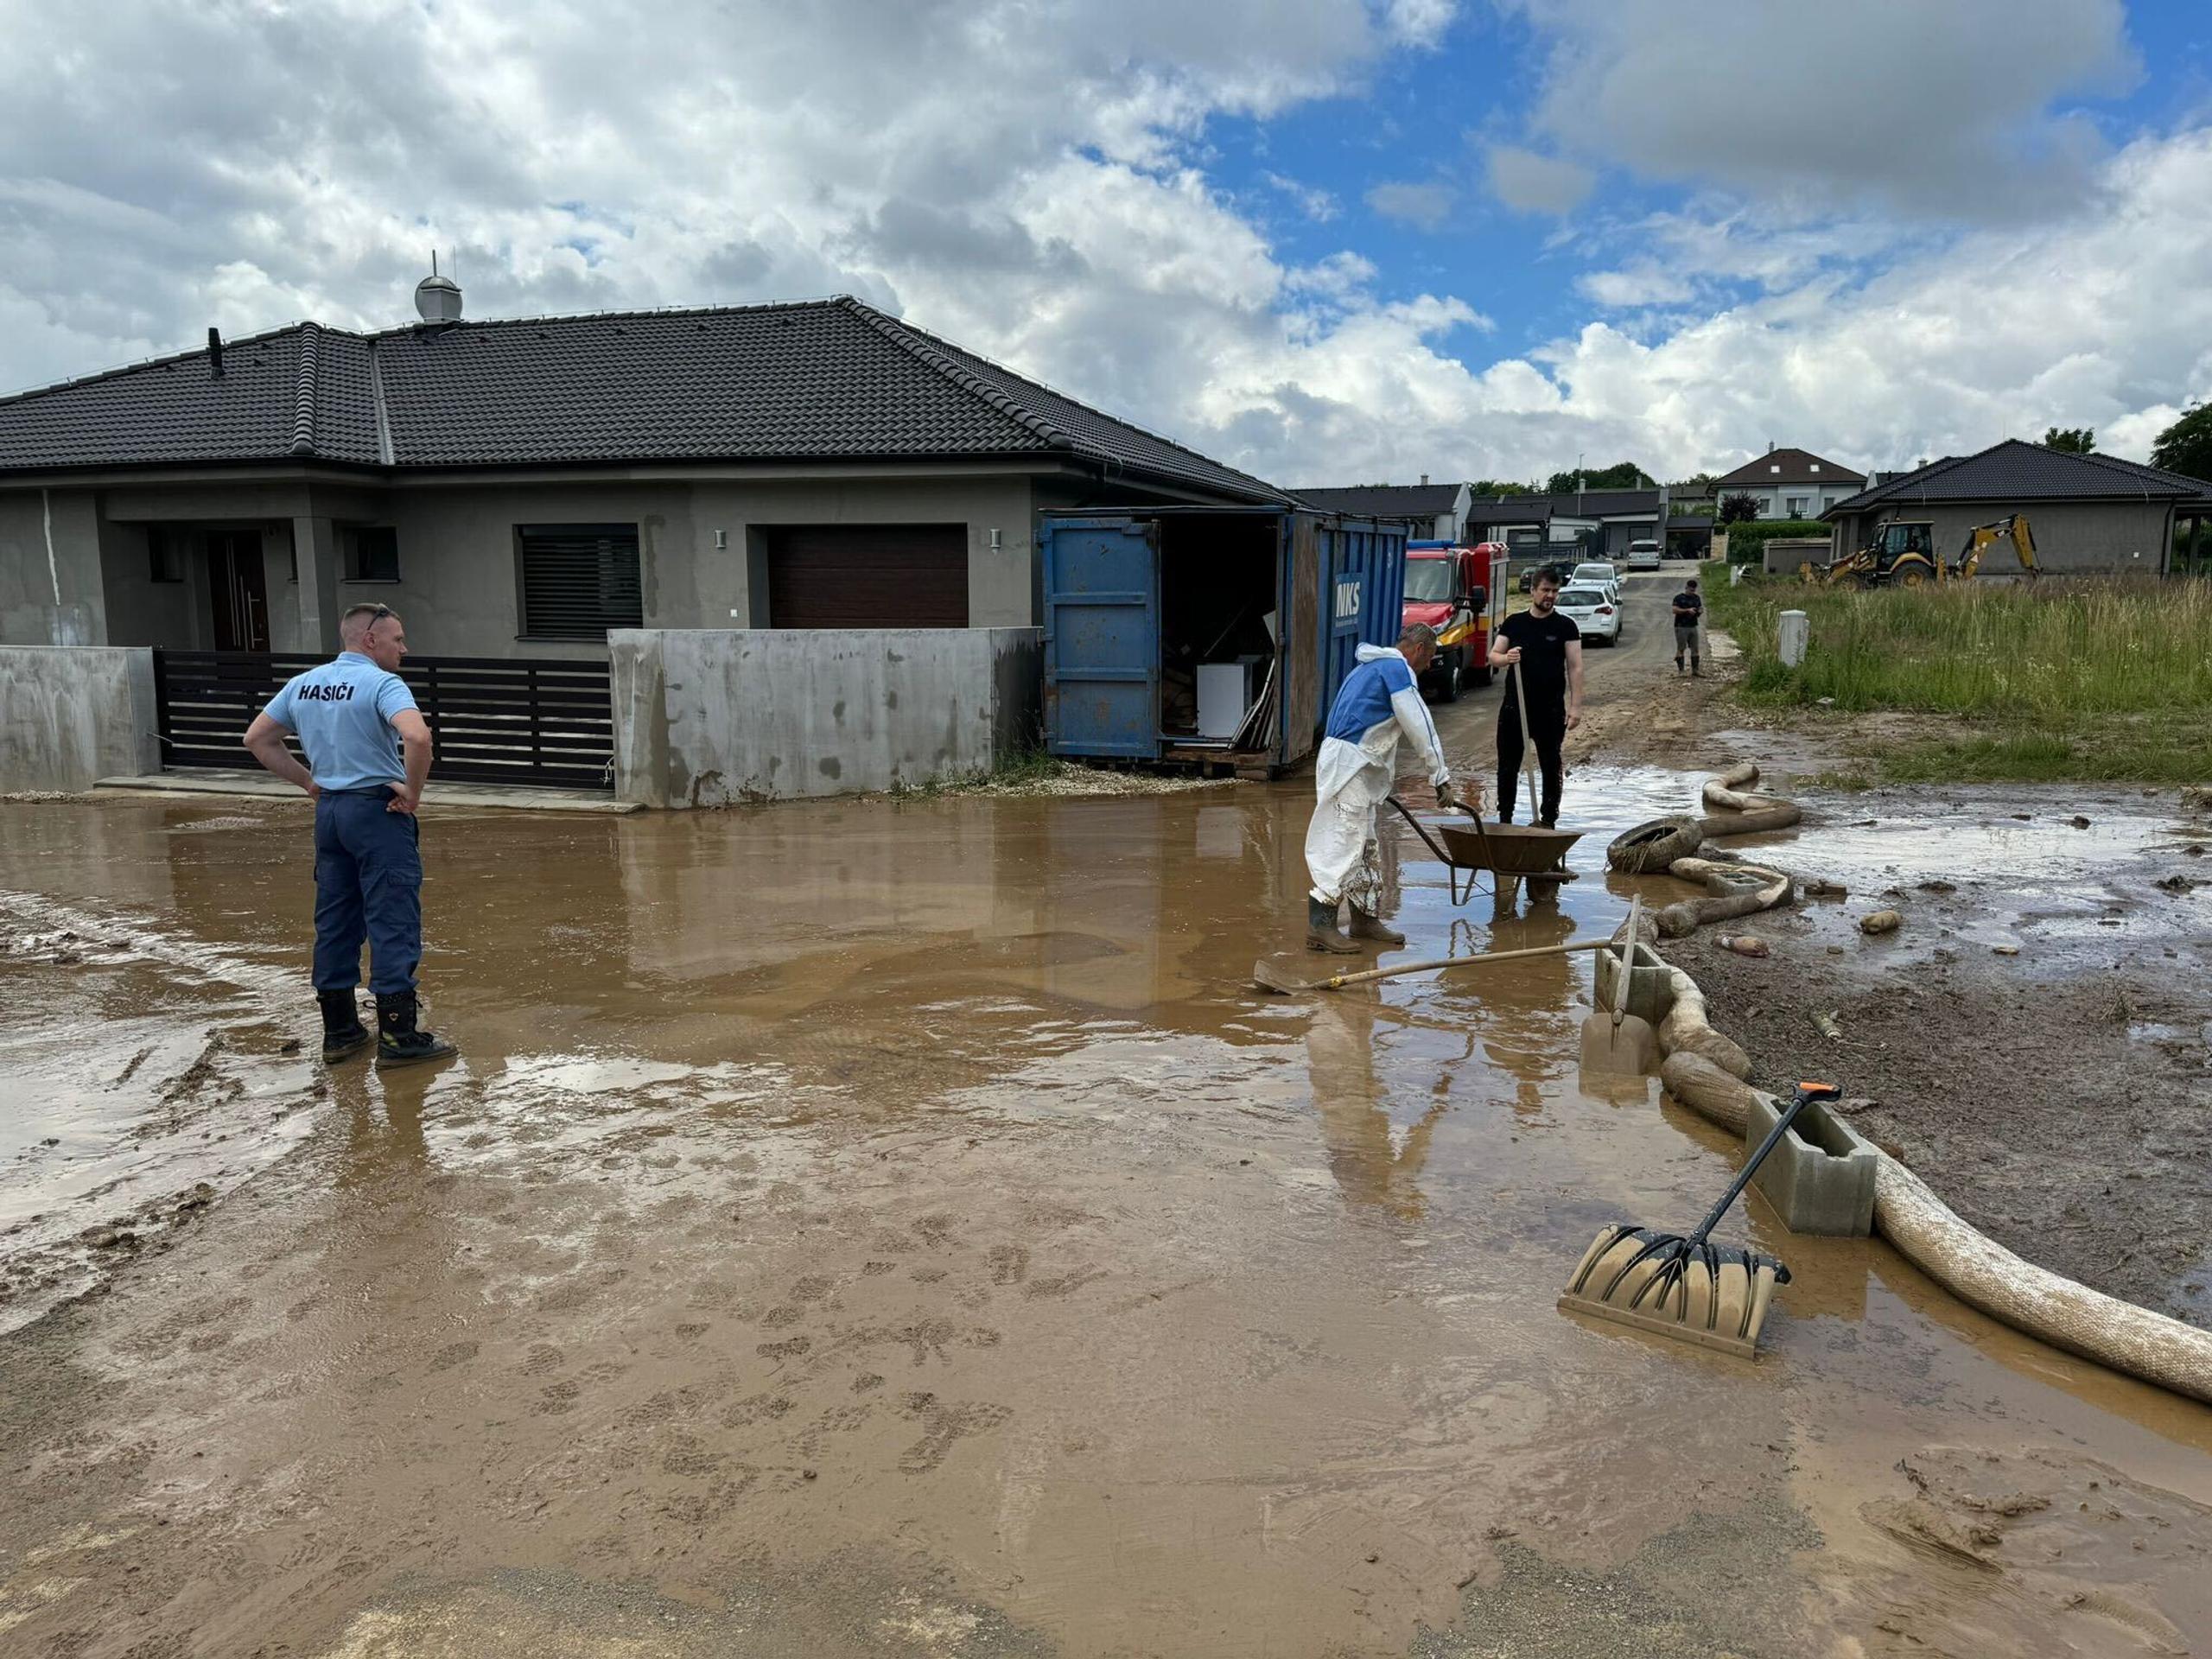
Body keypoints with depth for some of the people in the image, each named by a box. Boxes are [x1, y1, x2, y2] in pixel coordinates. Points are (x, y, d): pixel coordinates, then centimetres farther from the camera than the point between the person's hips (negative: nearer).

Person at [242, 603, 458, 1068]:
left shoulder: (303, 684, 10)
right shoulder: (381, 683, -13)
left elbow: (257, 739, 17)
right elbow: (417, 736, -31)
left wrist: (308, 782, 14)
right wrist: (413, 792, -18)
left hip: (328, 808, 8)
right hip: (378, 809, -8)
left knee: (334, 922, 13)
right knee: (393, 924, -4)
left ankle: (339, 1030, 21)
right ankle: (398, 1037, -2)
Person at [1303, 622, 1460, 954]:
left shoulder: (1373, 666, 23)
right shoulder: (1398, 669, -8)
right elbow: (1421, 728, -11)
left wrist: (1384, 773, 34)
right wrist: (1441, 777, -7)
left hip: (1357, 767, 10)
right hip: (1349, 764, -10)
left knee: (1363, 846, 14)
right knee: (1344, 843, -10)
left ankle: (1365, 919, 20)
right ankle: (1320, 925, -10)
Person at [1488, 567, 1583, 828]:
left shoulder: (1565, 626, 1)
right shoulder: (1514, 622, 7)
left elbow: (1575, 667, -2)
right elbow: (1493, 657, 7)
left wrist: (1575, 706, -10)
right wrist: (1506, 658, -17)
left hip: (1551, 709, -2)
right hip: (1514, 706, 2)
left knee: (1552, 767, 5)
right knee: (1507, 766, 5)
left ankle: (1548, 820, 15)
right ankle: (1504, 819, 15)